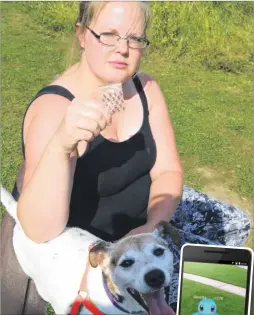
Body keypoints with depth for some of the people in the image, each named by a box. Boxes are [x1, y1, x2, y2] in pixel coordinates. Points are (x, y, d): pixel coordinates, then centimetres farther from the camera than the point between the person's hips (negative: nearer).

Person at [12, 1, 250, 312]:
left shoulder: (145, 88, -8)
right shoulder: (54, 107, -29)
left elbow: (167, 170, -7)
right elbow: (39, 231, -37)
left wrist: (154, 225, -26)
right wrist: (61, 146, -53)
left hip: (141, 215, 7)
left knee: (235, 224, 11)